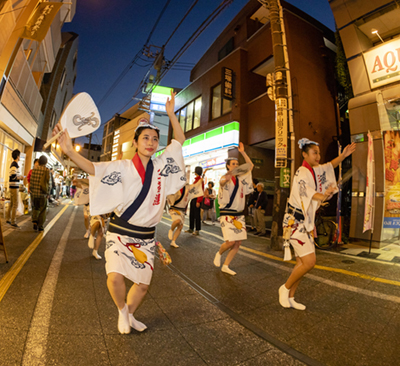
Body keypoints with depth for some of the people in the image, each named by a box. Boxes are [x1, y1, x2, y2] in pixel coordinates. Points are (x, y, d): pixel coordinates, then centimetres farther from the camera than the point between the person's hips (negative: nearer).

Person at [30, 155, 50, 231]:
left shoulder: (34, 169, 3)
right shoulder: (46, 170, -11)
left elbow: (31, 180, 6)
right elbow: (47, 182, -13)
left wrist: (32, 190, 15)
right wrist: (46, 192, -2)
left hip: (34, 193, 4)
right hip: (42, 194, -4)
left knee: (35, 208, 21)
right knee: (42, 210, 8)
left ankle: (34, 221, 5)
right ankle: (40, 226, 14)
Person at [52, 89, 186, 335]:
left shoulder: (162, 165, -1)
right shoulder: (123, 167, -9)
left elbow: (180, 140, 5)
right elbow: (93, 168, -21)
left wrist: (171, 114, 0)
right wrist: (70, 151, -38)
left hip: (146, 236, 3)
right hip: (121, 232, -3)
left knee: (143, 284, 10)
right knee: (116, 277, -20)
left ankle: (129, 315, 42)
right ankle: (122, 311, 16)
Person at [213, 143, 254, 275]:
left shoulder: (240, 178, 11)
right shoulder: (224, 178, -7)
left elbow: (250, 165, 17)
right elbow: (222, 182, -32)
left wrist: (242, 152, 10)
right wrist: (227, 178, -56)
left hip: (239, 215, 6)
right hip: (227, 214, -6)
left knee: (238, 242, 2)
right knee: (230, 241, -15)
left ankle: (225, 266, 16)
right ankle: (219, 253, 18)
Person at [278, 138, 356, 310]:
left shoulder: (315, 170, 9)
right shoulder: (302, 173, -17)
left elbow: (329, 166, 29)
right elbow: (305, 189, -37)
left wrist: (343, 156, 14)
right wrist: (322, 196, -54)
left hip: (306, 222, 9)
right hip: (295, 222, -9)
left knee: (302, 263, 11)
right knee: (309, 262, -13)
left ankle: (290, 297, 25)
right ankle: (285, 288, 10)